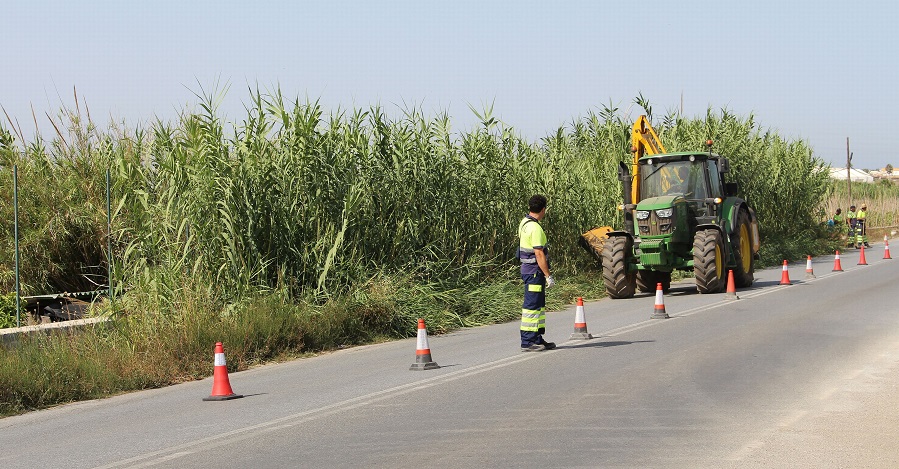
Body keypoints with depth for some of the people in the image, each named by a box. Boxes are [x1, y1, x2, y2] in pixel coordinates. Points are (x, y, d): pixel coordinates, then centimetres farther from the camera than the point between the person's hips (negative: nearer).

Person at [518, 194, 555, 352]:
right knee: (532, 305, -7)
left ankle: (537, 339, 21)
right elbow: (539, 254, -23)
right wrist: (548, 276, -20)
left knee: (539, 305, 15)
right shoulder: (535, 228, -20)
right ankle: (527, 342, -4)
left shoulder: (524, 223, 11)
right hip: (534, 270, -10)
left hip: (528, 268, 10)